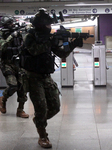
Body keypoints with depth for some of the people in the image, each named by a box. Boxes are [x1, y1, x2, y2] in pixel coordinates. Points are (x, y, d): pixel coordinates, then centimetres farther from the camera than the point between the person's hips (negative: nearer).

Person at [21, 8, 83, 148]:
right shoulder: (30, 36, -7)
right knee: (41, 108, -11)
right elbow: (34, 49, -28)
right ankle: (42, 136, 6)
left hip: (47, 77, 6)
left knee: (55, 107, 5)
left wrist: (72, 45, -7)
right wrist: (50, 42, -28)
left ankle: (39, 121, 33)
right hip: (34, 77, -6)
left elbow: (62, 54, 8)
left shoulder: (48, 37, 10)